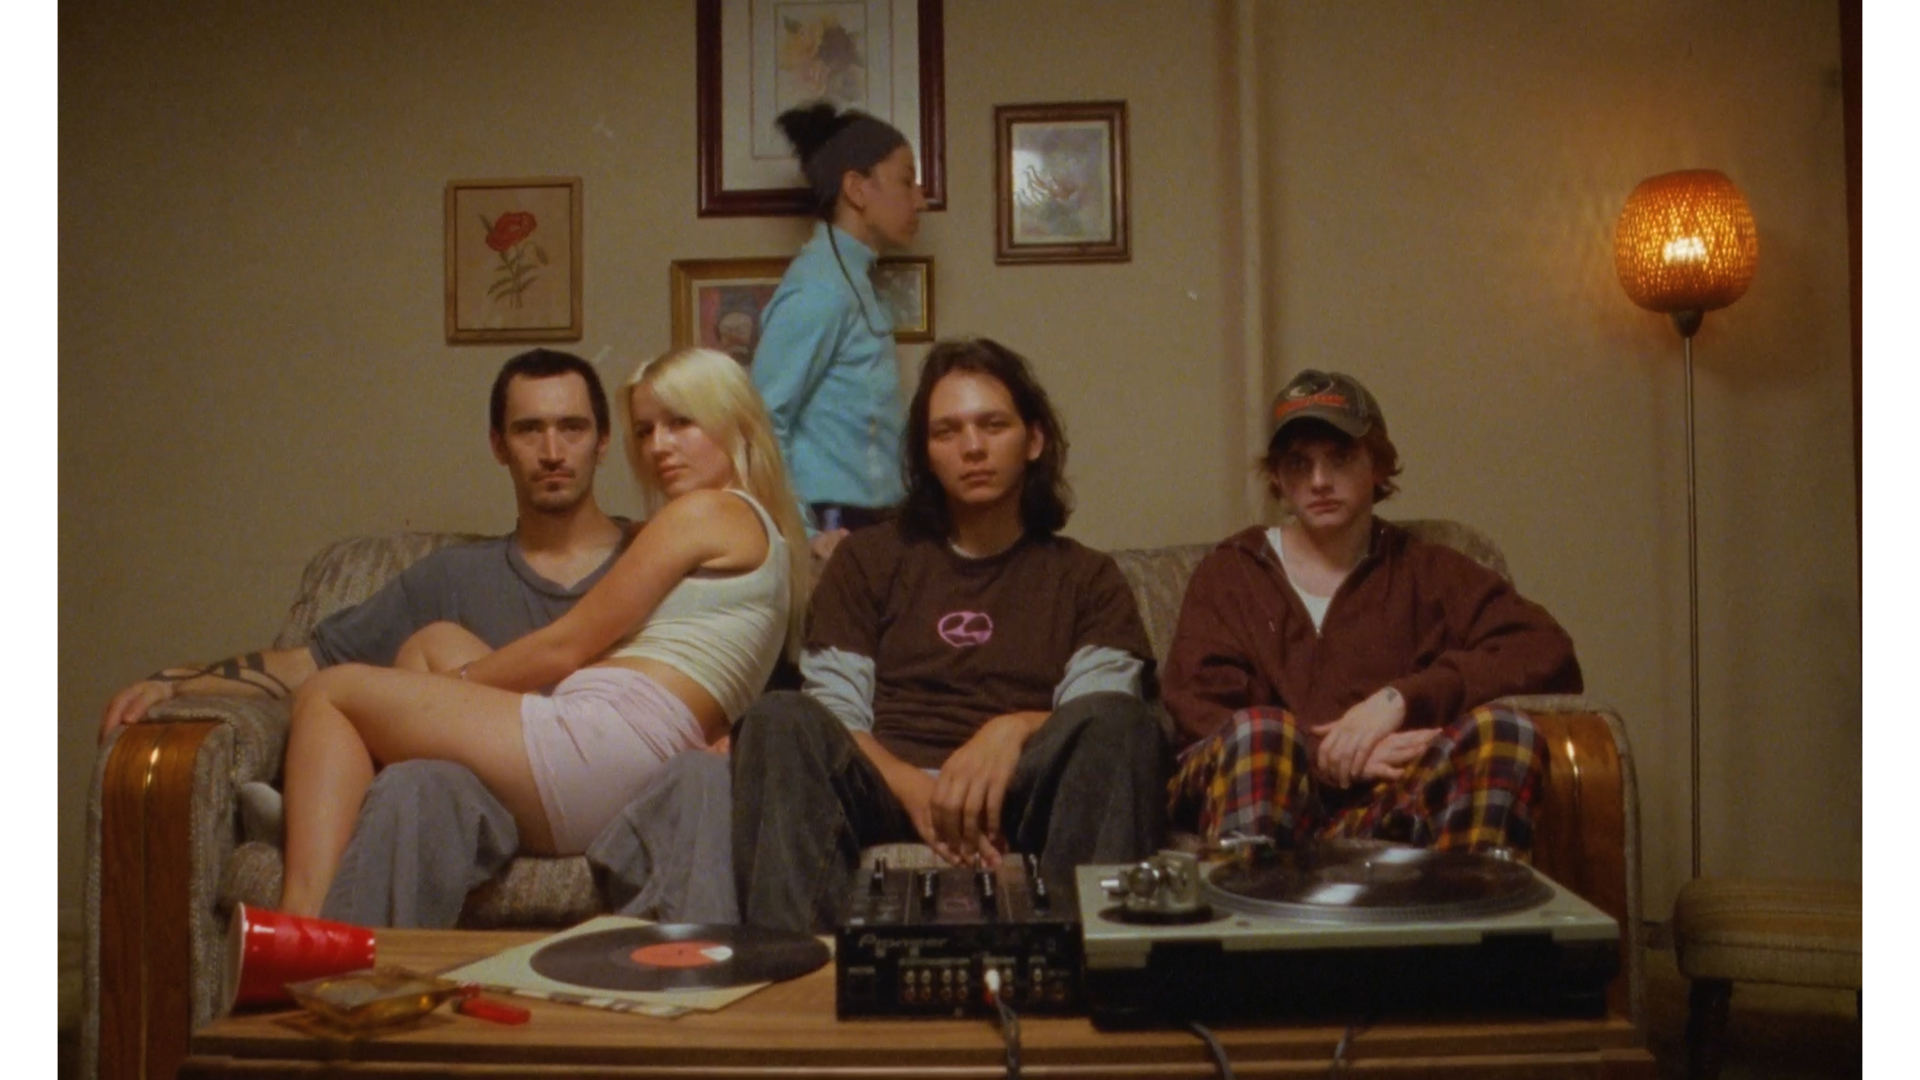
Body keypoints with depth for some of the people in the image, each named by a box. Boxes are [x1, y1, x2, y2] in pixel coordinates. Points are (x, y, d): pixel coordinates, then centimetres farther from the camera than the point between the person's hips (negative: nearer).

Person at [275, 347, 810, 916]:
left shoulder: (707, 512, -4)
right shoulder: (766, 533, 23)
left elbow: (566, 646, -3)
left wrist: (456, 680, 11)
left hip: (603, 746, -10)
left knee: (327, 692, 2)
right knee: (435, 642, 24)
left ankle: (303, 918, -11)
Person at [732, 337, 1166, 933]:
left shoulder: (1086, 577, 20)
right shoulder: (868, 559, 22)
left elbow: (1102, 725, 3)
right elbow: (834, 710, 7)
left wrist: (1018, 729, -21)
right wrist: (912, 787, -15)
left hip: (1019, 797, 0)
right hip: (884, 792, 1)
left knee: (1118, 721, -30)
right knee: (780, 719, -28)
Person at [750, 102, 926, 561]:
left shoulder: (852, 280, 12)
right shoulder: (819, 288, -14)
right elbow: (762, 425, -18)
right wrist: (802, 535, -18)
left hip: (866, 528, 8)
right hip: (835, 530, -8)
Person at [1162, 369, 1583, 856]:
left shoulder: (1425, 573, 20)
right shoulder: (1227, 574, 19)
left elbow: (1548, 652, 4)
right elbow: (1196, 711, 3)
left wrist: (1401, 698, -10)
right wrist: (1327, 756, -13)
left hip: (1382, 812, 1)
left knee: (1505, 731, -28)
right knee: (1258, 731, -35)